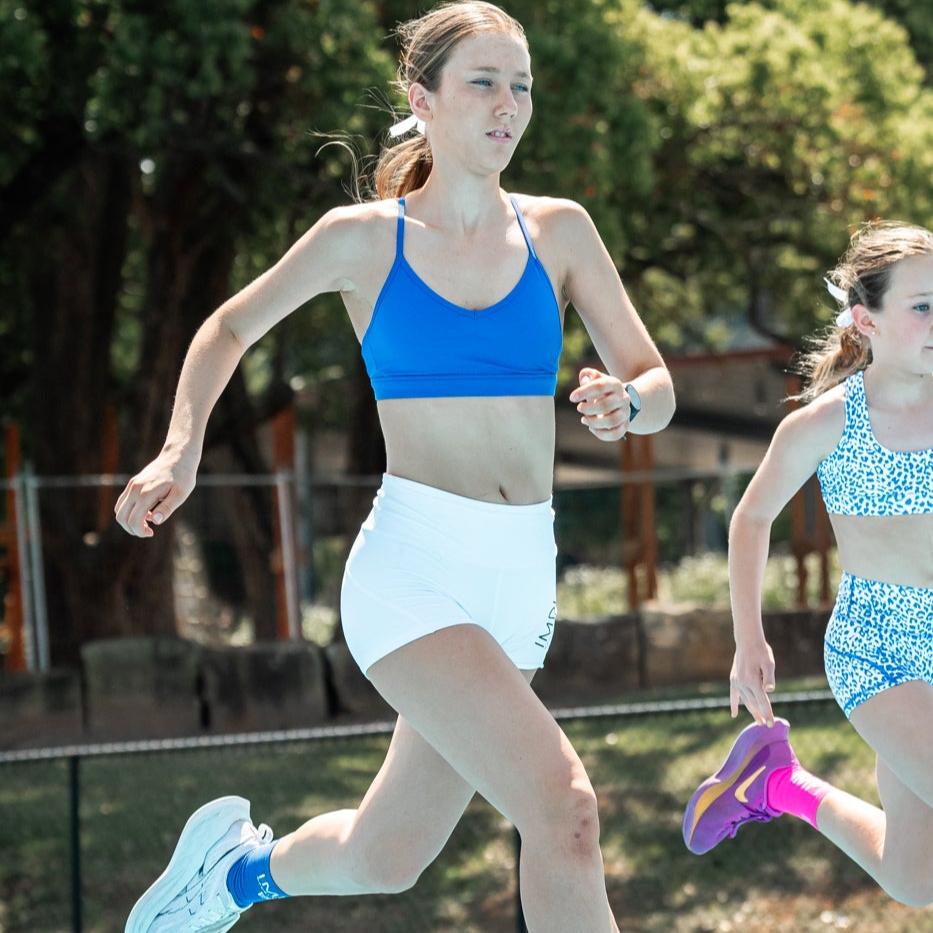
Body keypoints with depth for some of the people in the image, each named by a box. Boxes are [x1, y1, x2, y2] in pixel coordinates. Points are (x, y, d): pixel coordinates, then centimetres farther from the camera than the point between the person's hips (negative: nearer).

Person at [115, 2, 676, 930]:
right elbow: (230, 328, 15)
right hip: (410, 567, -5)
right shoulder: (364, 237, 0)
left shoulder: (557, 230, 7)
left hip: (521, 579, 5)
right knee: (563, 807, -24)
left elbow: (658, 388, 7)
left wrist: (623, 402, -16)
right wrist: (180, 452, 1)